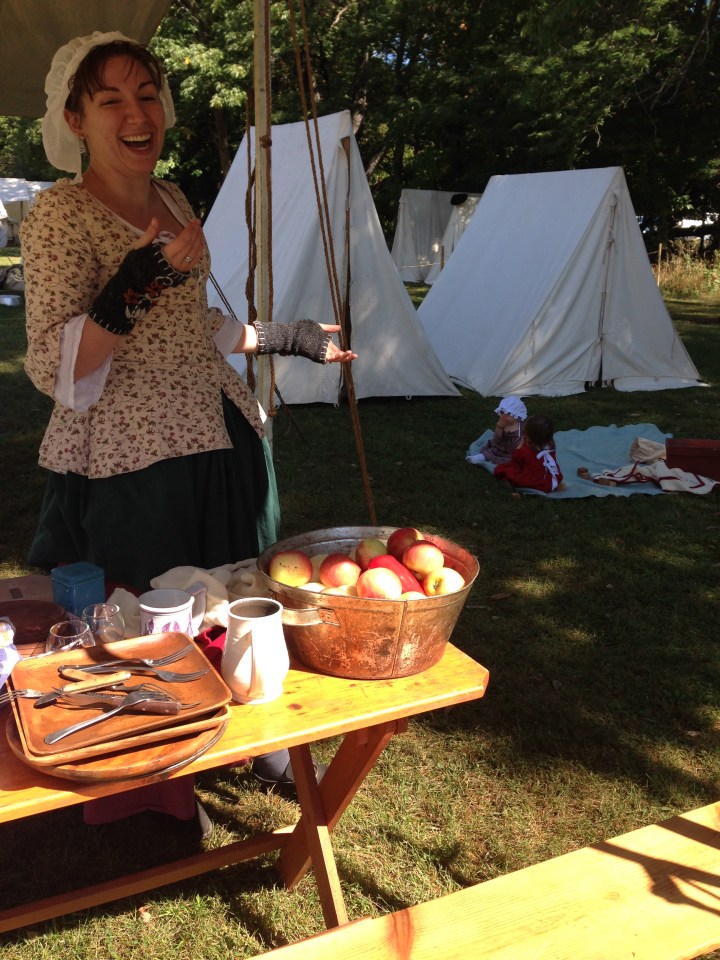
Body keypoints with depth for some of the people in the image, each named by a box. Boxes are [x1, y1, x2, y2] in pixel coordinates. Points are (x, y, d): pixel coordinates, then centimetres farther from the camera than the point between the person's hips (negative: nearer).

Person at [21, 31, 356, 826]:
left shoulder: (170, 198, 12)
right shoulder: (60, 214, -12)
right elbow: (52, 370, -19)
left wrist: (286, 338, 25)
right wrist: (140, 280, -28)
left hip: (217, 441, 8)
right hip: (130, 463, -7)